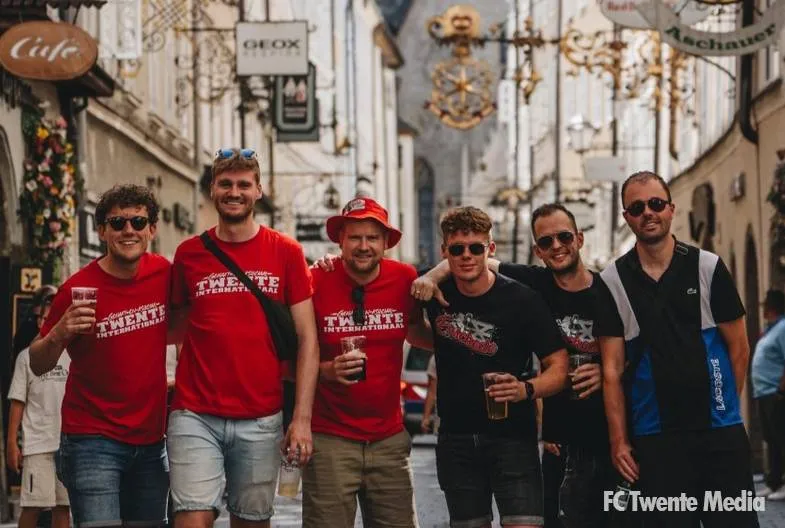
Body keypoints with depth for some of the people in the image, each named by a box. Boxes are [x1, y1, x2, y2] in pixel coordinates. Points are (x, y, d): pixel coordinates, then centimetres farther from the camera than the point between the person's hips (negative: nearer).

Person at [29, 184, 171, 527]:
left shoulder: (163, 273, 1)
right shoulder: (79, 288, -11)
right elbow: (38, 366, -5)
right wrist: (59, 334, -24)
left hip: (150, 440, 5)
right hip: (94, 441, -5)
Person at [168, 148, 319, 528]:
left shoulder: (285, 252, 3)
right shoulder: (189, 254, 6)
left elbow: (307, 339, 1)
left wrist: (302, 417, -6)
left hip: (260, 420, 0)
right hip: (195, 416, 0)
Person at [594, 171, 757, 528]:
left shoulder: (708, 267, 2)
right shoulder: (613, 281, 3)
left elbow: (738, 348, 6)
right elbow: (612, 368, 2)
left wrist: (722, 406, 7)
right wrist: (619, 441, -2)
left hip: (720, 431, 0)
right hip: (654, 437, 0)